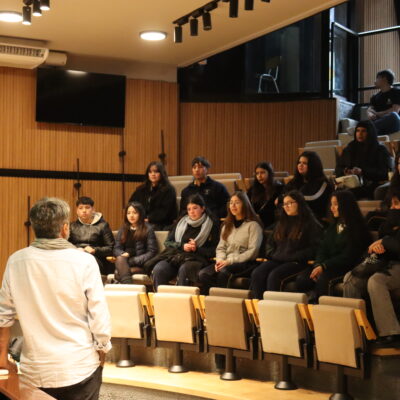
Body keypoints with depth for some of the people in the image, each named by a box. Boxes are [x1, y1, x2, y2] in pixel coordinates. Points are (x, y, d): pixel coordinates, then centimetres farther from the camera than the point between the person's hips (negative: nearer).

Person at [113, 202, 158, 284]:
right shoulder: (123, 229, 19)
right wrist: (124, 254, -10)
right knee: (120, 259, -36)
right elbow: (117, 249, 15)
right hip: (126, 260, 4)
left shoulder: (148, 229, 4)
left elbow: (152, 252, -3)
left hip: (141, 265, -4)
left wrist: (134, 260, -14)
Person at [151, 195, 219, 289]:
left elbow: (214, 251, 4)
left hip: (196, 258, -4)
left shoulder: (212, 225, 10)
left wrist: (197, 249, -10)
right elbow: (168, 242, 18)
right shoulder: (181, 222, 23)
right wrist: (182, 246, 0)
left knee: (184, 269, -39)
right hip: (174, 255, 4)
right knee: (158, 270, -27)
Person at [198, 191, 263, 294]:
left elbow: (253, 251, -8)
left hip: (244, 263, -5)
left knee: (223, 272, -36)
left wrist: (230, 261, -13)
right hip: (226, 262, 5)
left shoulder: (253, 225, 1)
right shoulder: (227, 225, 22)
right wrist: (220, 260, -4)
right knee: (203, 274, -23)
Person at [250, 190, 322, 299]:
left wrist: (294, 257, -14)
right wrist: (272, 254, 11)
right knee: (257, 273, -23)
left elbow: (314, 248, -5)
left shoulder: (310, 223, 5)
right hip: (276, 260, 6)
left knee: (274, 275, -33)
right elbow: (270, 242, 32)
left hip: (296, 262, -6)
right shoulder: (282, 222, 26)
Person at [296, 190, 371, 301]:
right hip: (328, 265, 7)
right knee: (301, 279, -19)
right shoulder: (333, 225, 20)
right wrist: (318, 265, -8)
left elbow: (348, 257, -11)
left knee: (322, 279, -35)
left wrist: (324, 267, -17)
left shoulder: (356, 228, -4)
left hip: (345, 267, -7)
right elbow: (323, 248, 13)